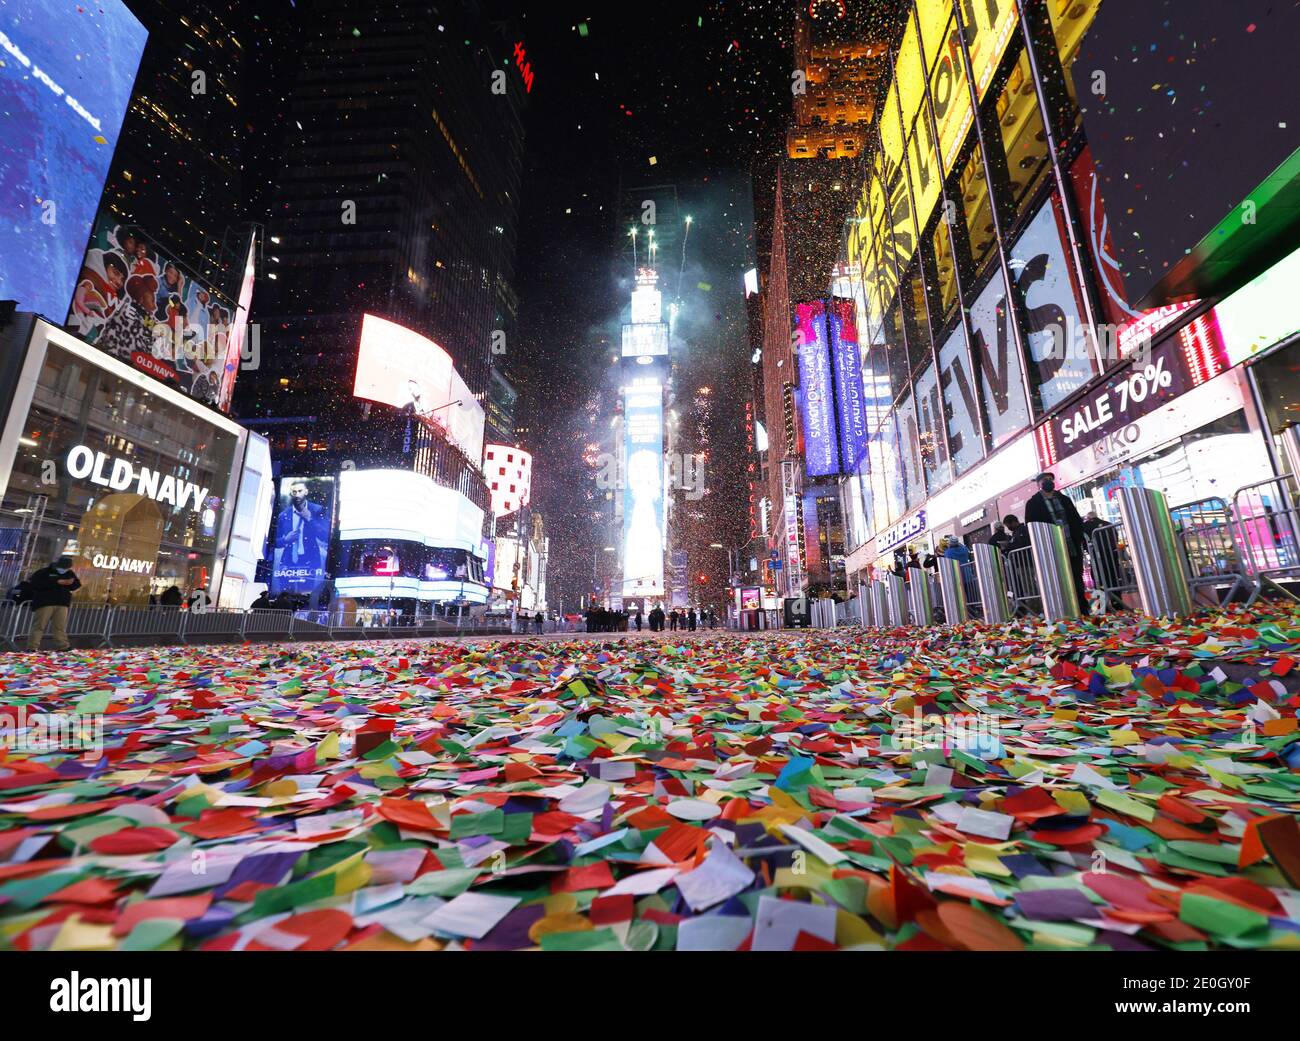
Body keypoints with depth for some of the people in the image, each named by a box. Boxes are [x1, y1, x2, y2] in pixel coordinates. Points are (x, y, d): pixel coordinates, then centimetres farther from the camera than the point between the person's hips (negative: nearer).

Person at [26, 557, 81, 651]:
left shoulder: (70, 573, 13)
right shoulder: (44, 572, -1)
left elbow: (75, 586, 14)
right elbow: (33, 583, -14)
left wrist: (73, 583, -11)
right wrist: (57, 582, -20)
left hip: (62, 604, 4)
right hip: (44, 603, -4)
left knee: (60, 627, 4)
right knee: (39, 626, -4)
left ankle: (63, 647, 3)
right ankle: (32, 647, -1)